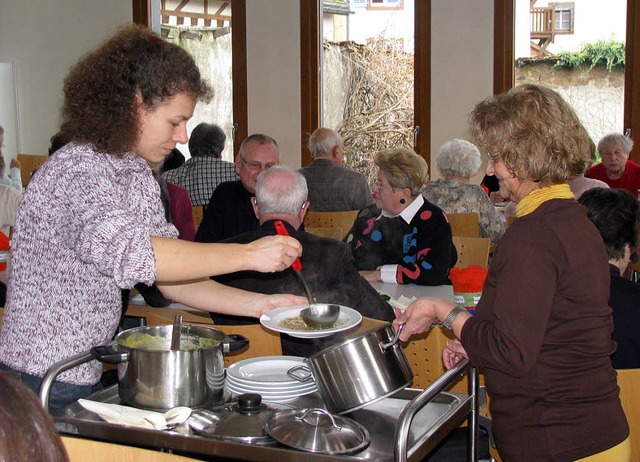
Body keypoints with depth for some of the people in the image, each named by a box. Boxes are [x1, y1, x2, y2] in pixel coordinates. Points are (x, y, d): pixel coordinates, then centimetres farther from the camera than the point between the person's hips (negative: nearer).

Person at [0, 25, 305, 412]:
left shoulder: (138, 175, 7)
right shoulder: (77, 170, -22)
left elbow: (170, 276, 5)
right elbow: (126, 253, -39)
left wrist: (258, 304, -7)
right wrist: (247, 254, -36)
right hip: (40, 386, -8)